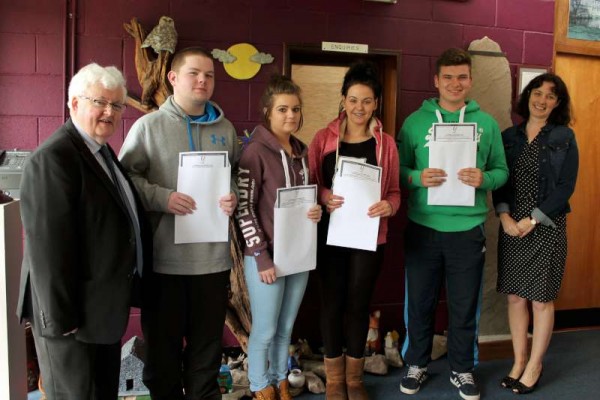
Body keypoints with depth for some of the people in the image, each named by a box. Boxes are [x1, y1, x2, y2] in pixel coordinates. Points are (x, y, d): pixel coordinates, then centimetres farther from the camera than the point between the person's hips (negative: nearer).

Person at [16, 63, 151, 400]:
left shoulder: (103, 152, 12)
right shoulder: (53, 157, -19)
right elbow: (48, 245, -24)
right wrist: (61, 318, -22)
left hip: (103, 308, 9)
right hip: (74, 314, -9)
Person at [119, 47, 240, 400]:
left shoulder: (225, 129, 11)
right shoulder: (148, 126, -1)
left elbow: (238, 173, 17)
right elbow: (126, 176, -4)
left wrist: (234, 196, -4)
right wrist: (162, 198, -18)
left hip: (213, 255, 3)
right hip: (164, 256, -3)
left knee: (208, 341, 16)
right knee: (163, 341, 12)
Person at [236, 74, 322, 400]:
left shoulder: (301, 151, 8)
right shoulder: (255, 151, -13)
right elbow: (244, 209, -14)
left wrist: (315, 211, -3)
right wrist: (261, 256, -17)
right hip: (266, 255, -6)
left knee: (286, 328, 18)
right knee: (265, 330, 8)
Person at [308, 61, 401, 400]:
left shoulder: (386, 143, 3)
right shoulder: (324, 138, 1)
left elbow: (394, 191, 6)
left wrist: (389, 205, -16)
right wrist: (323, 195, -18)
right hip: (331, 233, 0)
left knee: (359, 304, 10)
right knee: (333, 303, 7)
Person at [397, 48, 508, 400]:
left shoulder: (487, 123, 5)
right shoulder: (415, 121, 2)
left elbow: (501, 171, 6)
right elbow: (398, 169, 2)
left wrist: (484, 179, -15)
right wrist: (417, 177, -18)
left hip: (468, 229, 1)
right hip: (423, 227, 0)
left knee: (465, 305, 11)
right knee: (420, 301, 11)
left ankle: (463, 370, 31)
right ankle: (417, 364, 31)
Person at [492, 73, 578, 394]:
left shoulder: (564, 137, -1)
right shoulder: (509, 136, 8)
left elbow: (565, 186, -6)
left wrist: (533, 220, -12)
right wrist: (504, 215, -9)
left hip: (546, 226, -3)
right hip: (511, 226, 3)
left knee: (541, 298, 4)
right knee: (515, 296, 8)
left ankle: (534, 367, 20)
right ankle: (519, 361, 23)